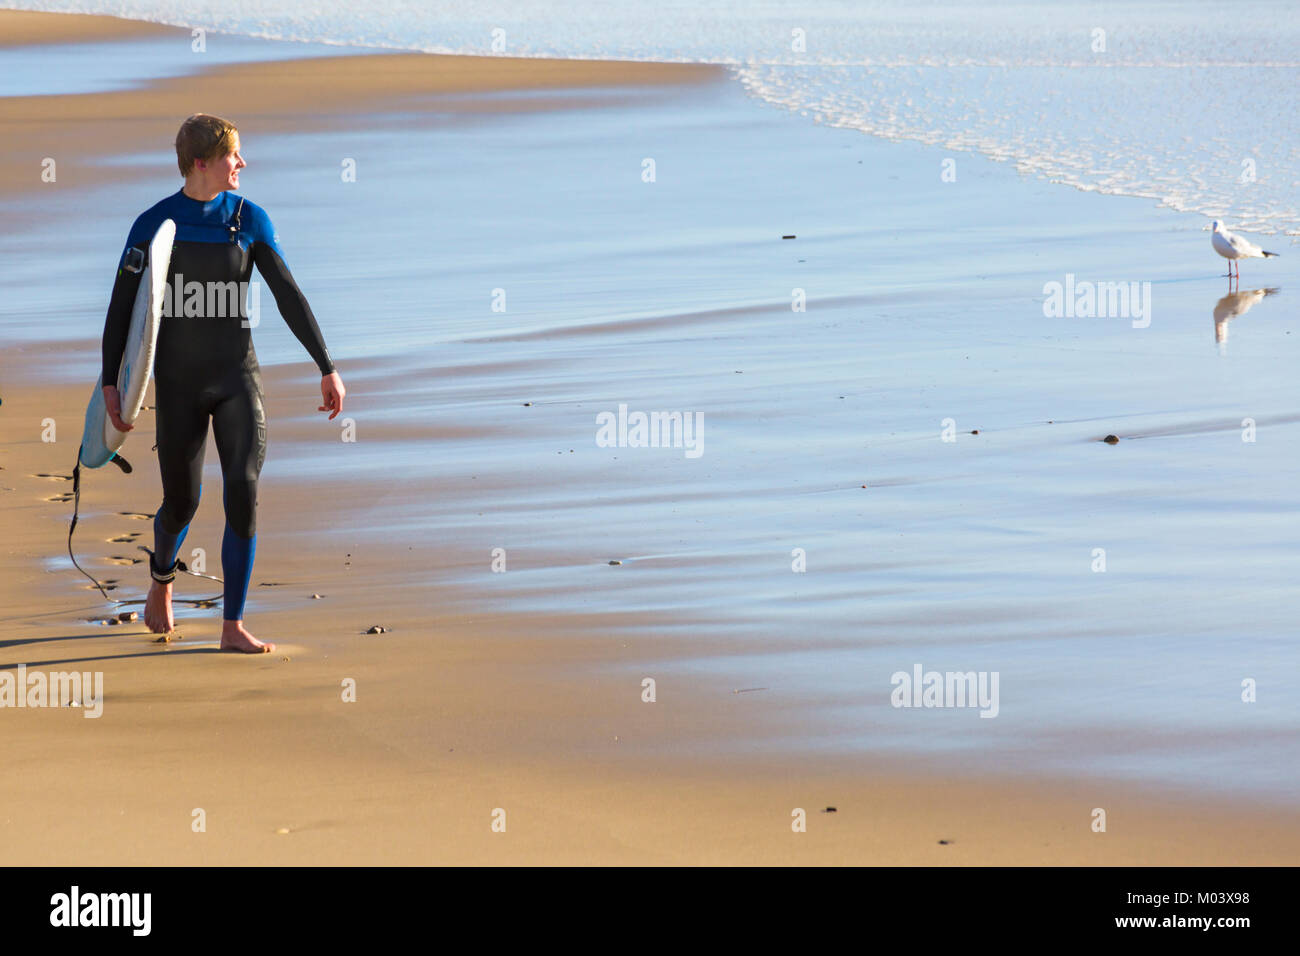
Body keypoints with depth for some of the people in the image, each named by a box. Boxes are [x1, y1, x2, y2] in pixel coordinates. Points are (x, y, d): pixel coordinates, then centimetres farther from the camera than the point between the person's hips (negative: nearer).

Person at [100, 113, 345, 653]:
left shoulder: (250, 219, -1)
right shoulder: (154, 225, -6)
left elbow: (290, 298, 0)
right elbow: (121, 308, -2)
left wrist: (327, 369, -4)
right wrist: (110, 385, -8)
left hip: (238, 378, 1)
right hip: (178, 385, -1)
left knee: (243, 492, -15)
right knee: (181, 503, 6)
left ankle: (233, 628, -9)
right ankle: (161, 583, 42)